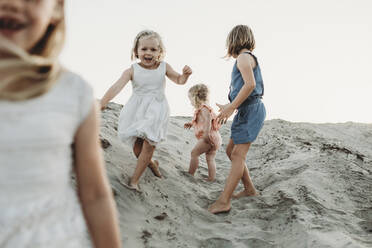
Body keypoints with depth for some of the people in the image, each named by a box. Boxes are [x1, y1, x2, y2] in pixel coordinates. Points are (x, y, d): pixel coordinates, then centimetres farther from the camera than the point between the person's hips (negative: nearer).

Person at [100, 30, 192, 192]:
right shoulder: (132, 70, -8)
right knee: (137, 147, 5)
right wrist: (102, 102, -34)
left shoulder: (164, 67, -1)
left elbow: (179, 80, 9)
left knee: (149, 145, -9)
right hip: (137, 111, 1)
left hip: (156, 112, 0)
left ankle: (134, 180, -2)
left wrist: (185, 74, -16)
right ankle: (151, 164, 36)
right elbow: (117, 86, -20)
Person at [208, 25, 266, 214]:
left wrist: (231, 108, -21)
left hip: (251, 110, -10)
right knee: (231, 151, 14)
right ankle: (249, 188, 23)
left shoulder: (243, 57, -8)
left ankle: (224, 201, -18)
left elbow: (250, 84, -23)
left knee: (238, 154, -14)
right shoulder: (249, 58, 21)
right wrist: (228, 107, 22)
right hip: (246, 111, 10)